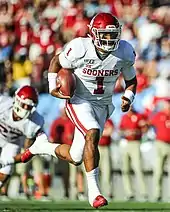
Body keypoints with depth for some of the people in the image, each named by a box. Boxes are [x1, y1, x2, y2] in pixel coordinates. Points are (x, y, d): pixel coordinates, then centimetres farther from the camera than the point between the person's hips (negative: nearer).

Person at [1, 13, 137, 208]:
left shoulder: (124, 53, -10)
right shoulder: (80, 49, -20)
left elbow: (131, 79, 8)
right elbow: (56, 62, -1)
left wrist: (128, 97, -10)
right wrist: (53, 86, -14)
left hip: (102, 105, 4)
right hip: (79, 101, -4)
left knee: (76, 158, -2)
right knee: (93, 134, -32)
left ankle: (42, 146, 30)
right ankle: (93, 190, -23)